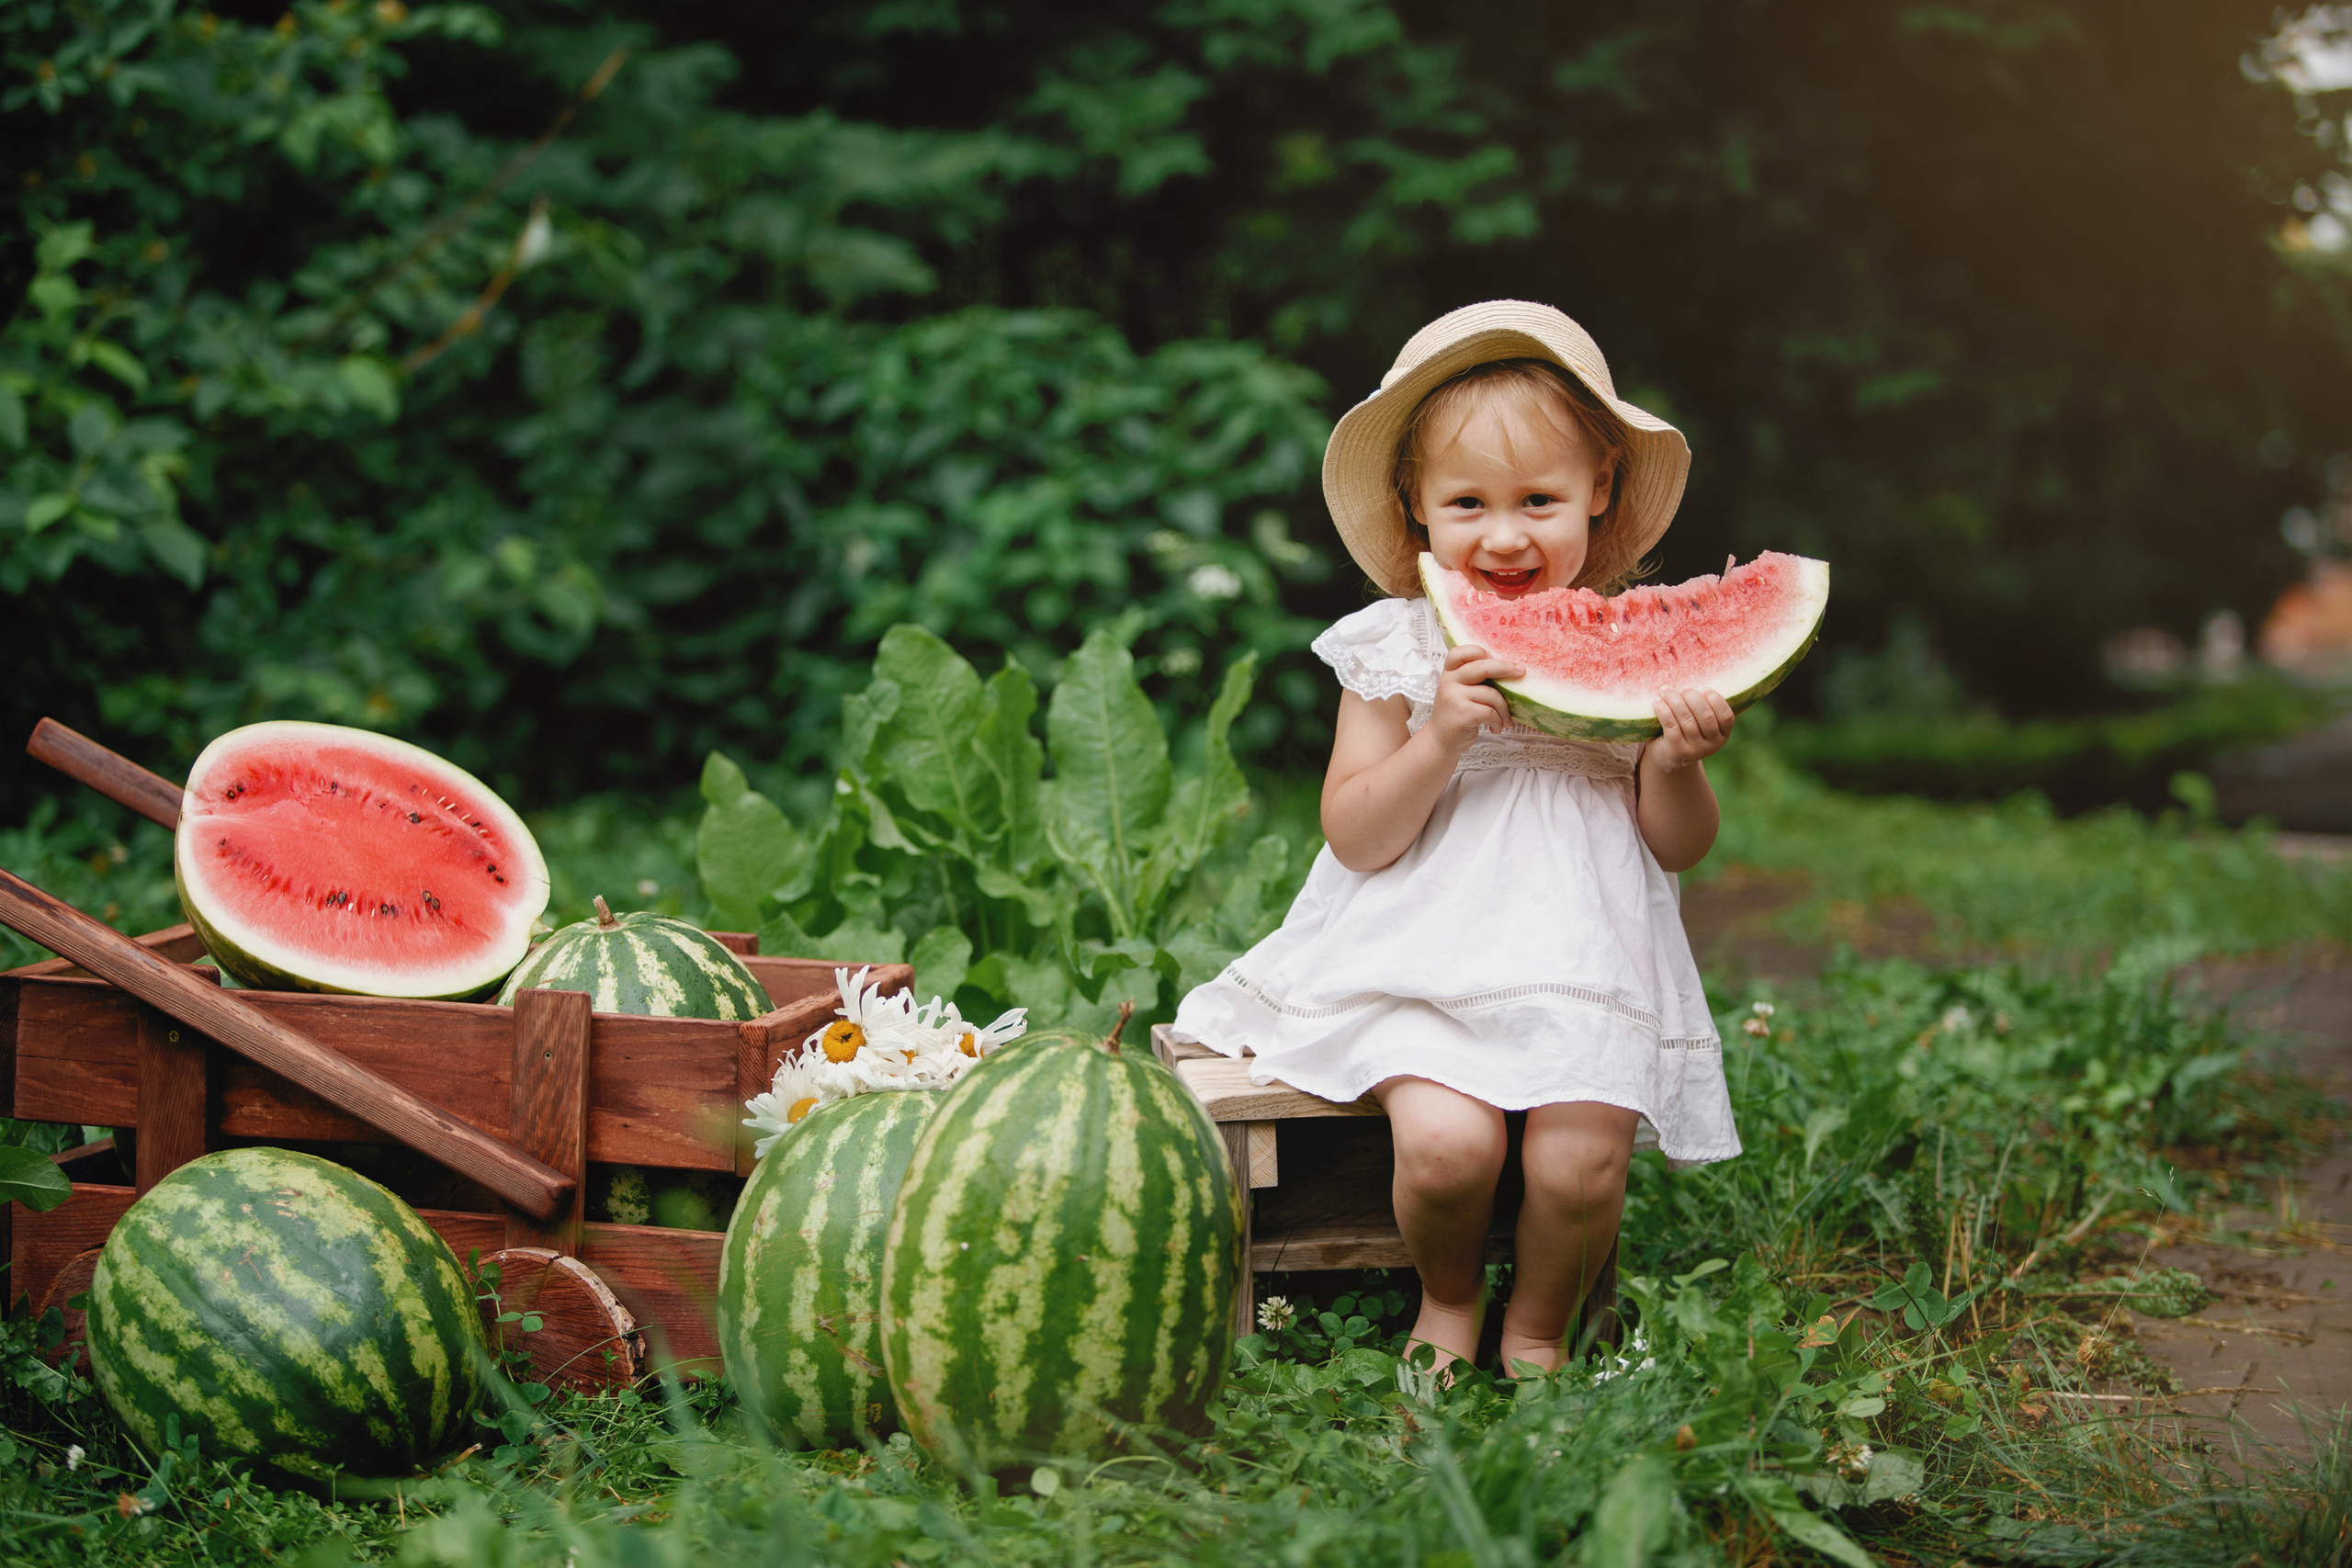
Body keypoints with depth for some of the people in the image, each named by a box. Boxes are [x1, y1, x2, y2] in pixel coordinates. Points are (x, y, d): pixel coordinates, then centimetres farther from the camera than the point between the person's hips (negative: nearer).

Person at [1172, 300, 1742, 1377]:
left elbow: (1679, 850, 7)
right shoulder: (1394, 650, 0)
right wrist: (1441, 738, -19)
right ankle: (1447, 1297, 9)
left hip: (1584, 963, 1)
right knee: (1446, 1139, -25)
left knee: (1579, 1163, -20)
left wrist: (1679, 766, -15)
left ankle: (1537, 1329, 13)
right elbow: (1357, 838, -4)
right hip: (1428, 957, -1)